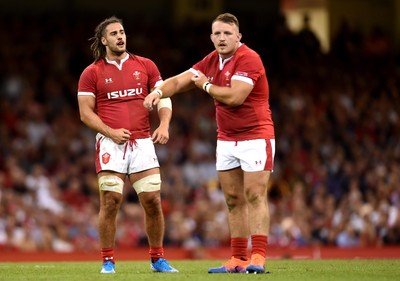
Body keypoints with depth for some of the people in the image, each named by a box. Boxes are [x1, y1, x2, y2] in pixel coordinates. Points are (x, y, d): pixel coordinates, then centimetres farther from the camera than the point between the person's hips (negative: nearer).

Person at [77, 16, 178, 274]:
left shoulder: (146, 66, 10)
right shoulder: (92, 73, 4)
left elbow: (164, 97, 11)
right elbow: (86, 112, 2)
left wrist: (164, 125, -8)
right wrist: (111, 132, -12)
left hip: (143, 142, 2)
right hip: (110, 144, -2)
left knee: (153, 200, -2)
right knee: (110, 201, -8)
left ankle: (158, 259, 11)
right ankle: (108, 260, 0)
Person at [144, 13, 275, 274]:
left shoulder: (248, 59, -16)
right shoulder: (212, 60, 8)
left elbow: (234, 96, -26)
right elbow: (181, 80, 8)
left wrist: (206, 86, -10)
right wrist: (159, 91, -13)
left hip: (255, 137, -8)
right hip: (226, 139, 8)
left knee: (255, 196, -11)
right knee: (234, 200, 6)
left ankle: (258, 258, -14)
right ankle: (239, 259, 8)